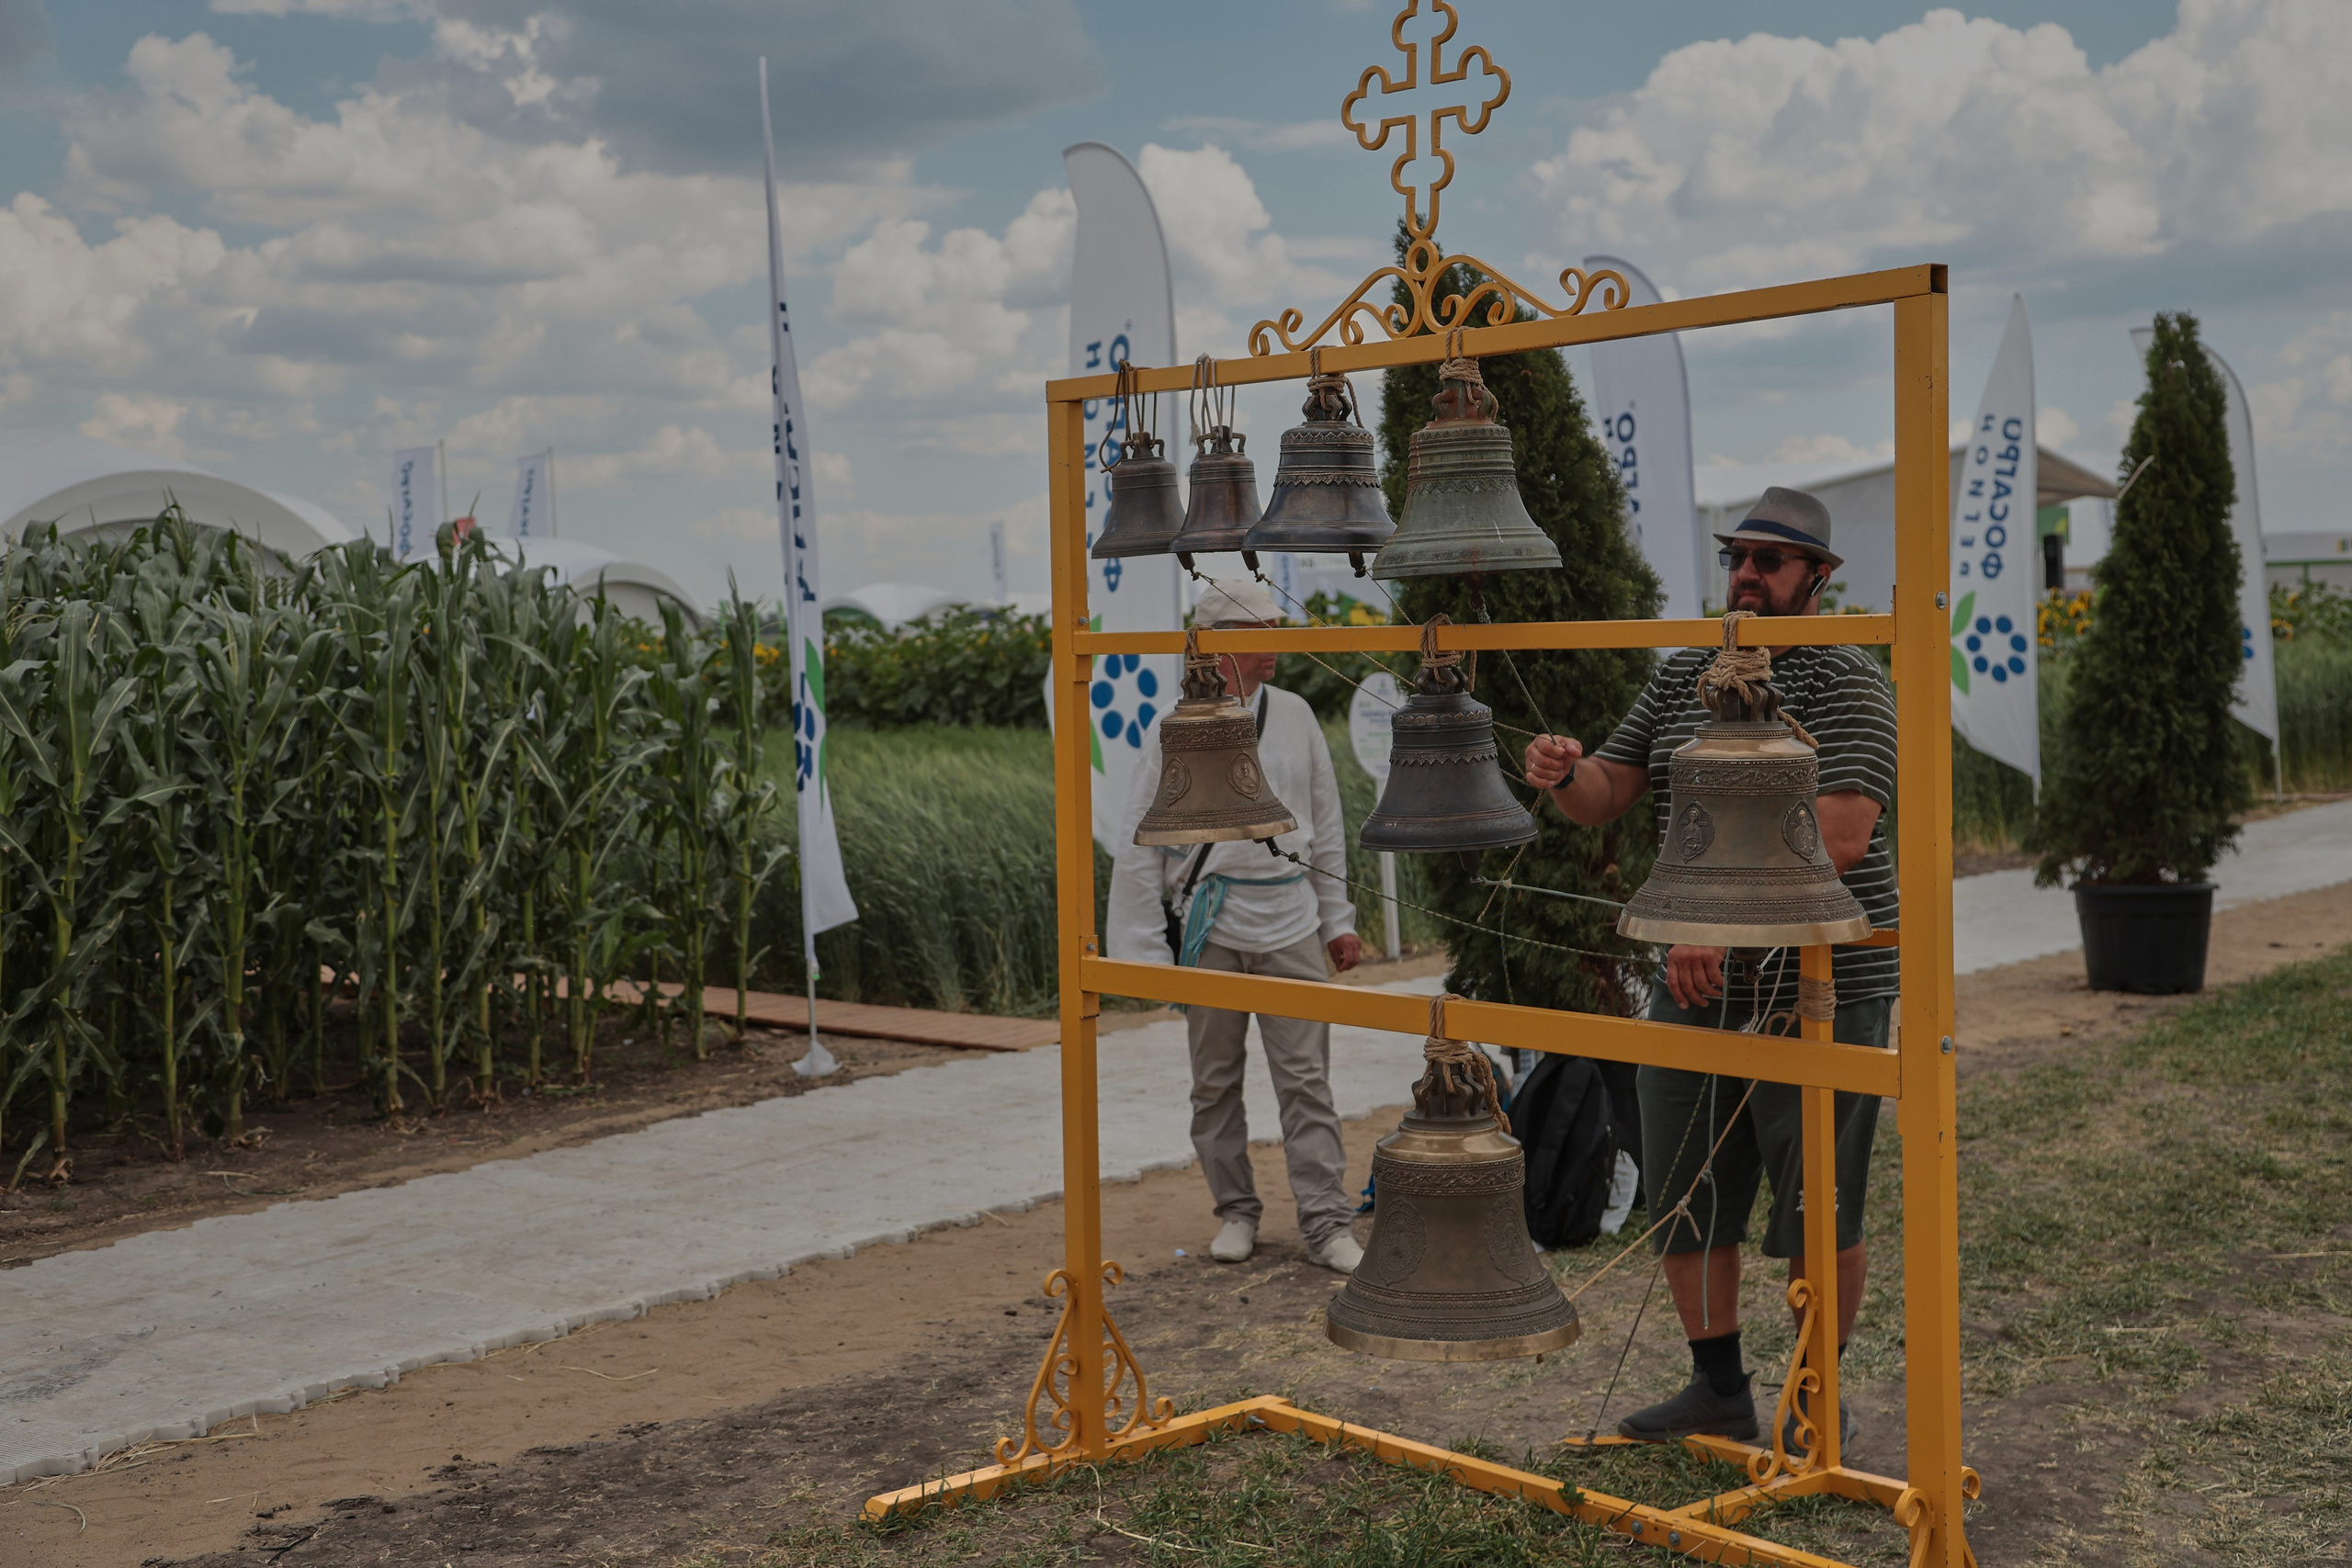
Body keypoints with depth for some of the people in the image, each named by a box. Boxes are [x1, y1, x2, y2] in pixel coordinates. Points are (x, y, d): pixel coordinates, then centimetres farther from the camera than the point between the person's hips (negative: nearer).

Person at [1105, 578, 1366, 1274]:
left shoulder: (1294, 715, 7)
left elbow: (1326, 825, 15)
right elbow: (1139, 846, -2)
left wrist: (1337, 920, 13)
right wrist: (1144, 949, -5)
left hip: (1290, 921, 2)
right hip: (1212, 927, -2)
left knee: (1305, 1079, 0)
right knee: (1215, 1083, 8)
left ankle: (1328, 1222, 4)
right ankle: (1237, 1212, 23)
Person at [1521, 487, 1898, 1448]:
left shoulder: (1846, 683, -9)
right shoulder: (1682, 674, 12)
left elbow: (1838, 839, -20)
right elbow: (1605, 799, 10)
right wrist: (1563, 776, -14)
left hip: (1816, 992, -6)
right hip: (1695, 985, 6)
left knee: (1816, 1215, 4)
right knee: (1684, 1198, 11)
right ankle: (1719, 1392, 27)